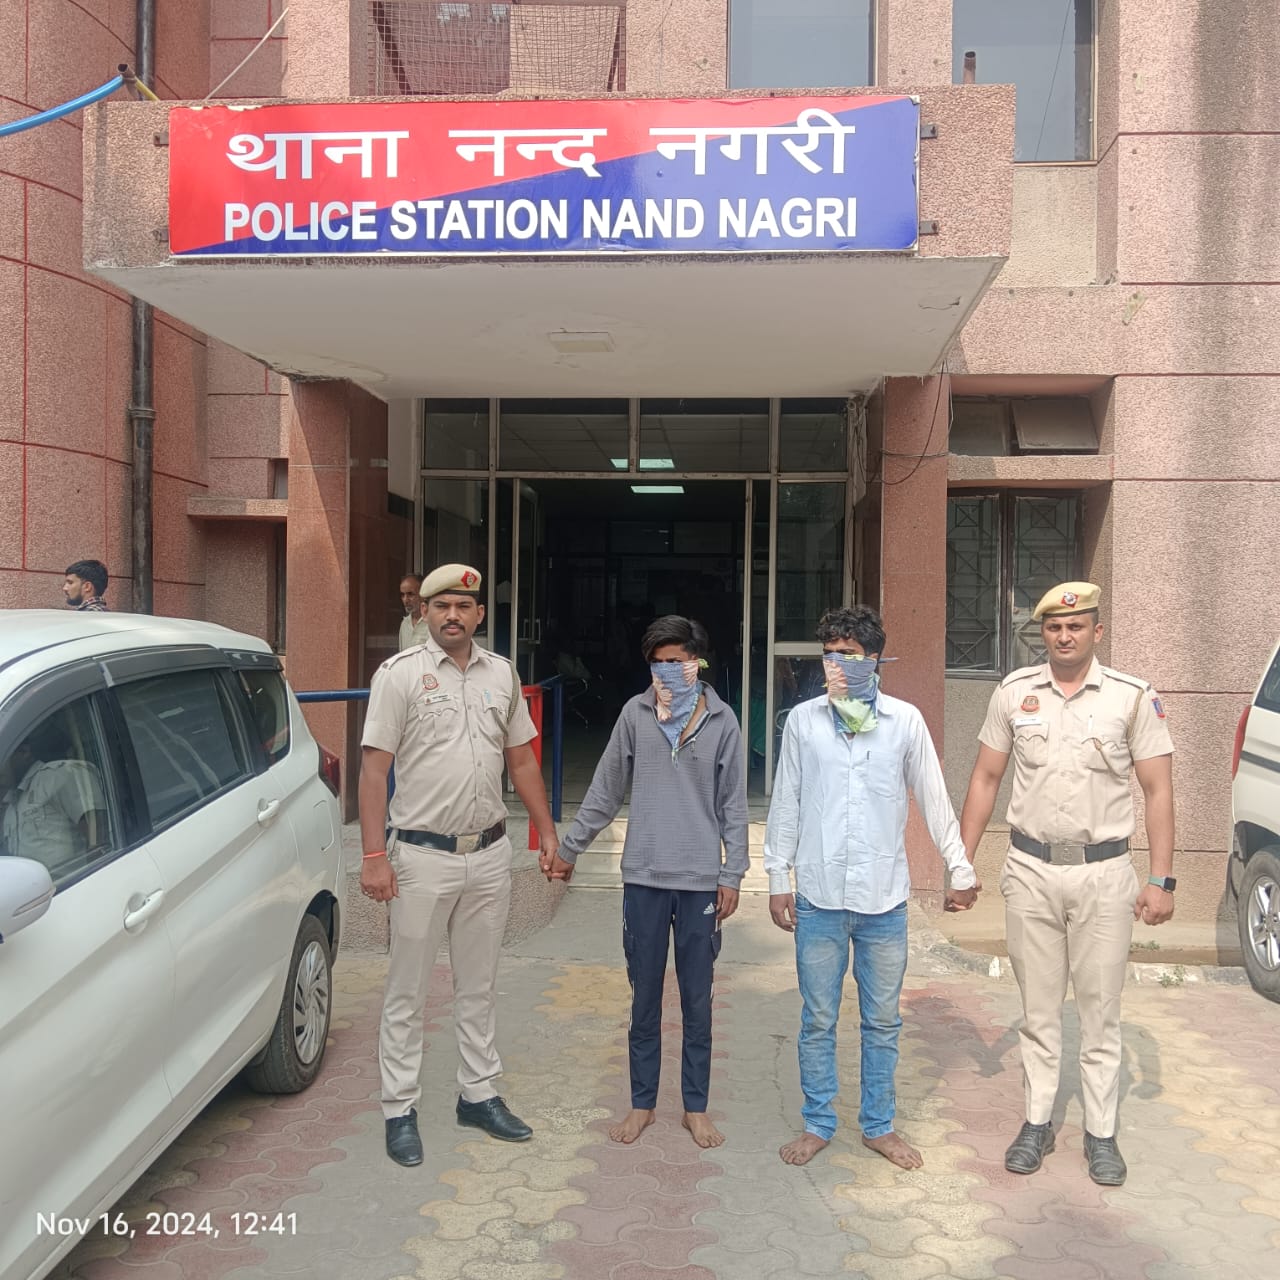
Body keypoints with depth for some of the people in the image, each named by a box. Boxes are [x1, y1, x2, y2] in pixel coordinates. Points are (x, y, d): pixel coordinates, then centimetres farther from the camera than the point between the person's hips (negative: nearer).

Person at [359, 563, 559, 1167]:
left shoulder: (501, 674, 6)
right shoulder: (400, 674, -7)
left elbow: (521, 759, 13)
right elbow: (374, 767, -11)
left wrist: (547, 832, 10)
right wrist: (374, 856, -16)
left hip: (490, 854, 4)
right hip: (422, 856, -4)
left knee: (478, 985, 16)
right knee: (407, 991, 6)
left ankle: (479, 1094, 31)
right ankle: (400, 1110, 20)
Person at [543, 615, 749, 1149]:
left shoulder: (721, 721, -2)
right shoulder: (635, 714, 0)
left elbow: (733, 804, 1)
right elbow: (606, 791, 6)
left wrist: (731, 875, -1)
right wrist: (568, 847, 6)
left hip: (701, 880, -1)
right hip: (644, 877, 1)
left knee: (697, 1000, 10)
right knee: (644, 997, 11)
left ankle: (696, 1107, 26)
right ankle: (642, 1103, 27)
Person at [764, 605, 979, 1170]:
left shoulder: (905, 720, -2)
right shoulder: (803, 720, -1)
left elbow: (933, 800, 6)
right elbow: (785, 803, 4)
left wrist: (960, 870, 8)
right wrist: (778, 879, 3)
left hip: (884, 898, 0)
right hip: (818, 897, 0)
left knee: (883, 1021, 13)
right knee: (818, 1020, 11)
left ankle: (878, 1124, 30)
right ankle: (817, 1124, 28)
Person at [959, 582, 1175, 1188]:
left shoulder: (1133, 697, -3)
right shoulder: (1014, 691, 2)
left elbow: (1158, 791, -1)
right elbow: (985, 779, 7)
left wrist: (1161, 880, -8)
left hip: (1104, 873, -1)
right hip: (1030, 870, 2)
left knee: (1100, 1010, 7)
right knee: (1038, 1007, 12)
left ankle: (1101, 1132, 21)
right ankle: (1037, 1123, 24)